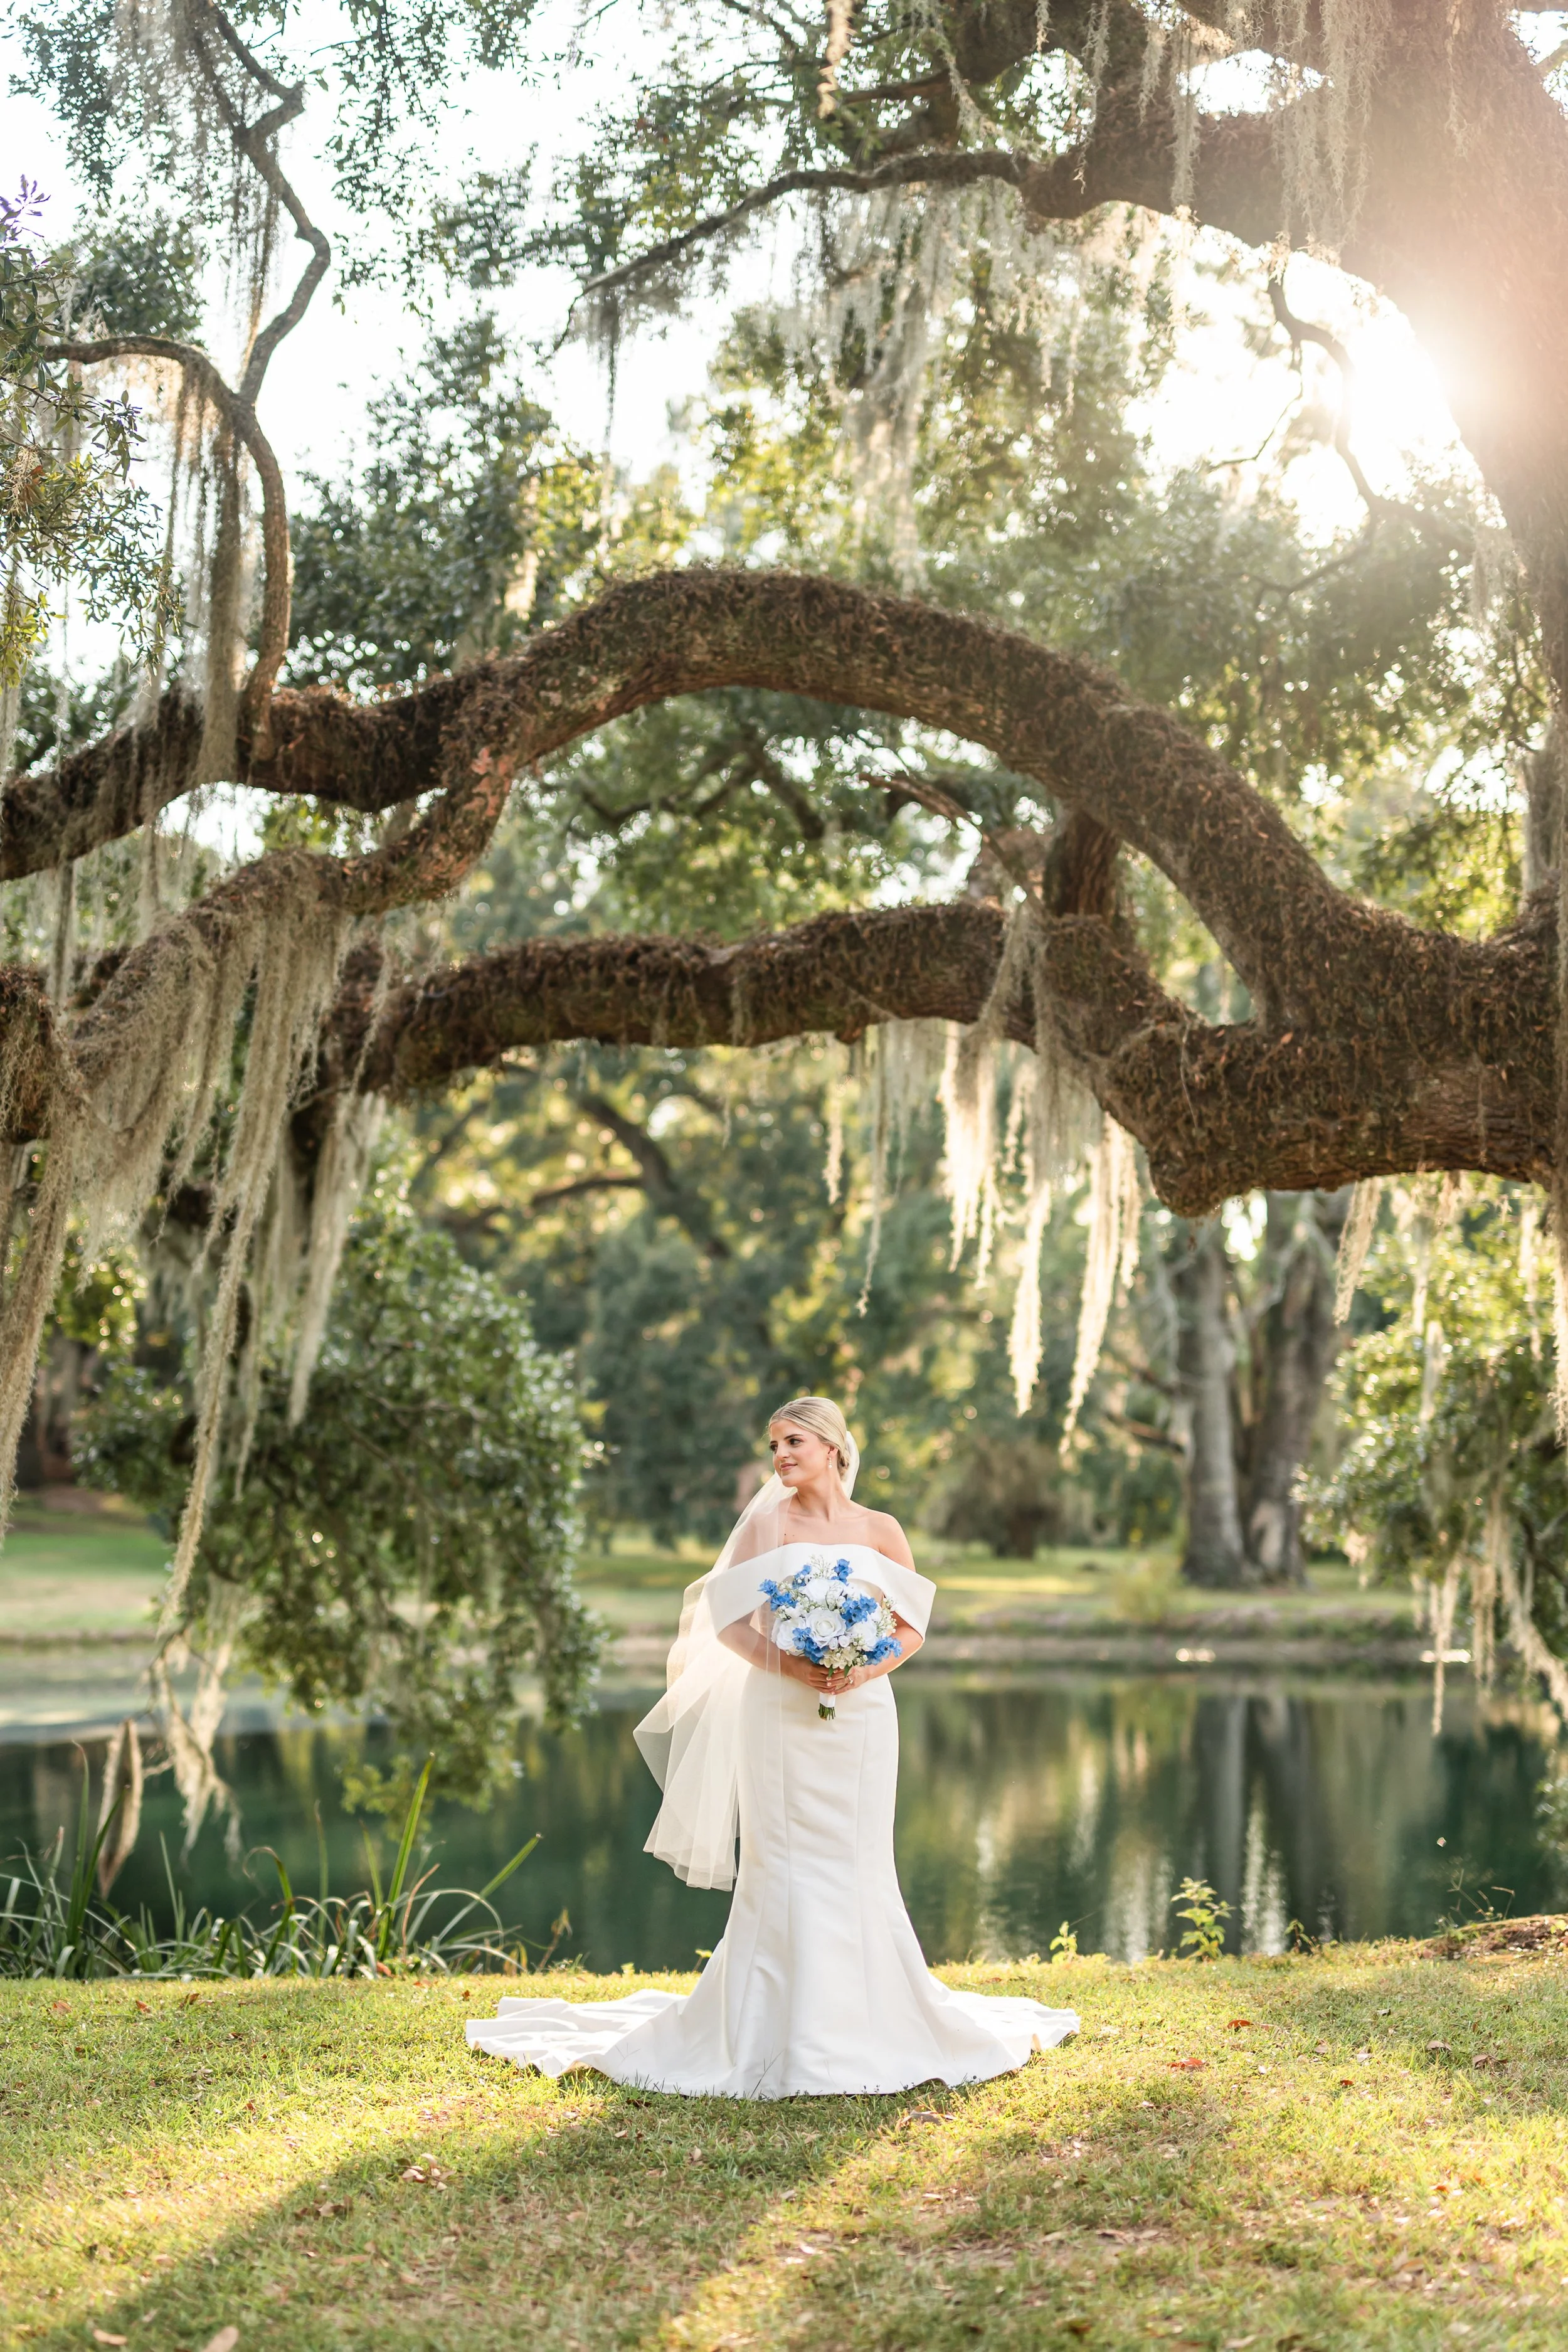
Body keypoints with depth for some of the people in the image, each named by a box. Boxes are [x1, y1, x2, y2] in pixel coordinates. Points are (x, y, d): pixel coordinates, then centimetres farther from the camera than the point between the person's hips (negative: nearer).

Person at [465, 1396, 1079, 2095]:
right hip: (780, 1716, -1)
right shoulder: (766, 1524, 3)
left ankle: (861, 2025, 14)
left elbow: (914, 1627, 7)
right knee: (784, 1869, -2)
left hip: (860, 1716, 1)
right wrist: (786, 1663, -16)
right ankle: (782, 2033, 5)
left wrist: (865, 1670, -11)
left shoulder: (880, 1530, 6)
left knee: (857, 1867, 3)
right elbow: (728, 1622, 0)